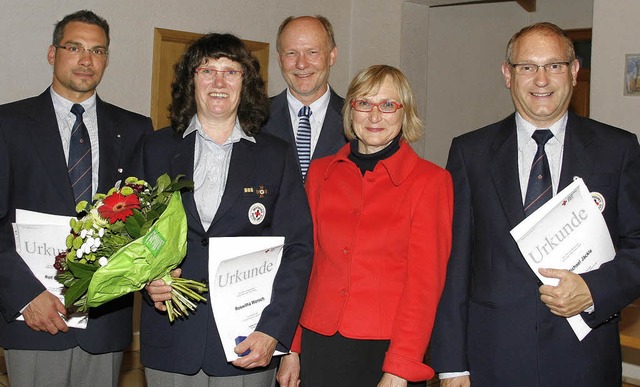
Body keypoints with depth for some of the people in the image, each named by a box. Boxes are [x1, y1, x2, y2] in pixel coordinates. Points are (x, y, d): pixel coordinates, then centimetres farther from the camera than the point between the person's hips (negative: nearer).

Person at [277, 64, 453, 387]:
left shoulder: (430, 181, -5)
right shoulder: (320, 172, 5)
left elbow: (425, 281, -9)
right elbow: (306, 262, 8)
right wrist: (292, 348, 4)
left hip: (388, 348, -3)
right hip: (319, 345, 3)